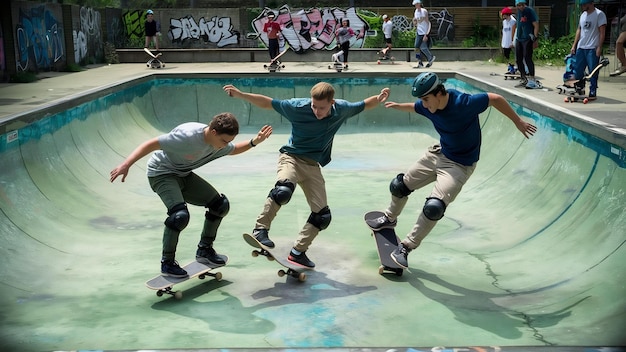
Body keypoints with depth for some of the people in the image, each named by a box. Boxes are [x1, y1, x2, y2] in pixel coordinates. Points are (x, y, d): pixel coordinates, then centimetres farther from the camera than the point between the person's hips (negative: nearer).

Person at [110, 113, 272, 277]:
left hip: (184, 175, 8)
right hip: (162, 173, -8)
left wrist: (254, 142, -2)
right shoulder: (188, 136, -33)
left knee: (220, 204, 2)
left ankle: (204, 250, 18)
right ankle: (167, 263, -9)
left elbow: (233, 150, 16)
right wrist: (126, 165, -39)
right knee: (180, 215, -30)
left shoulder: (220, 142, -8)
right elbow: (151, 144, -31)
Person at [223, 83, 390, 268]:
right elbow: (268, 103, -10)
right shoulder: (299, 106, -19)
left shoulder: (341, 109, -10)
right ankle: (260, 230, -23)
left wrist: (378, 99, -13)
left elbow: (362, 105, 8)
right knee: (283, 190, -38)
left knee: (322, 216, 3)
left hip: (313, 166, 4)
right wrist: (240, 94, -17)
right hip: (291, 157, -4)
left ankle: (297, 252, 19)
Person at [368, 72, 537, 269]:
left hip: (460, 165, -7)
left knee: (434, 207, -23)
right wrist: (398, 106, 1)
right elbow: (414, 107, 15)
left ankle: (406, 247, -6)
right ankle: (390, 218, 43)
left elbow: (496, 99, -16)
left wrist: (518, 122, -10)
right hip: (438, 154, 7)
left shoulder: (464, 103, -31)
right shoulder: (426, 106, -13)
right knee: (399, 186, 13)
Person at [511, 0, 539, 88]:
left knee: (527, 58, -15)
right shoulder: (518, 12, 12)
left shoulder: (530, 11, -9)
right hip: (519, 39, 8)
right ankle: (524, 79, 20)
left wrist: (535, 39, -19)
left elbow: (536, 25, -13)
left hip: (528, 39, -8)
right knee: (518, 59, 9)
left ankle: (532, 79, -15)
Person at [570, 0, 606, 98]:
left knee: (593, 72, -2)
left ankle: (592, 93, 3)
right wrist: (574, 45, 14)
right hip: (581, 47, 7)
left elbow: (602, 32, -11)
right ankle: (579, 89, 21)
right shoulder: (583, 15, 14)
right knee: (578, 71, 8)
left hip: (592, 49, -7)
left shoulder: (599, 14, -7)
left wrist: (599, 47, -16)